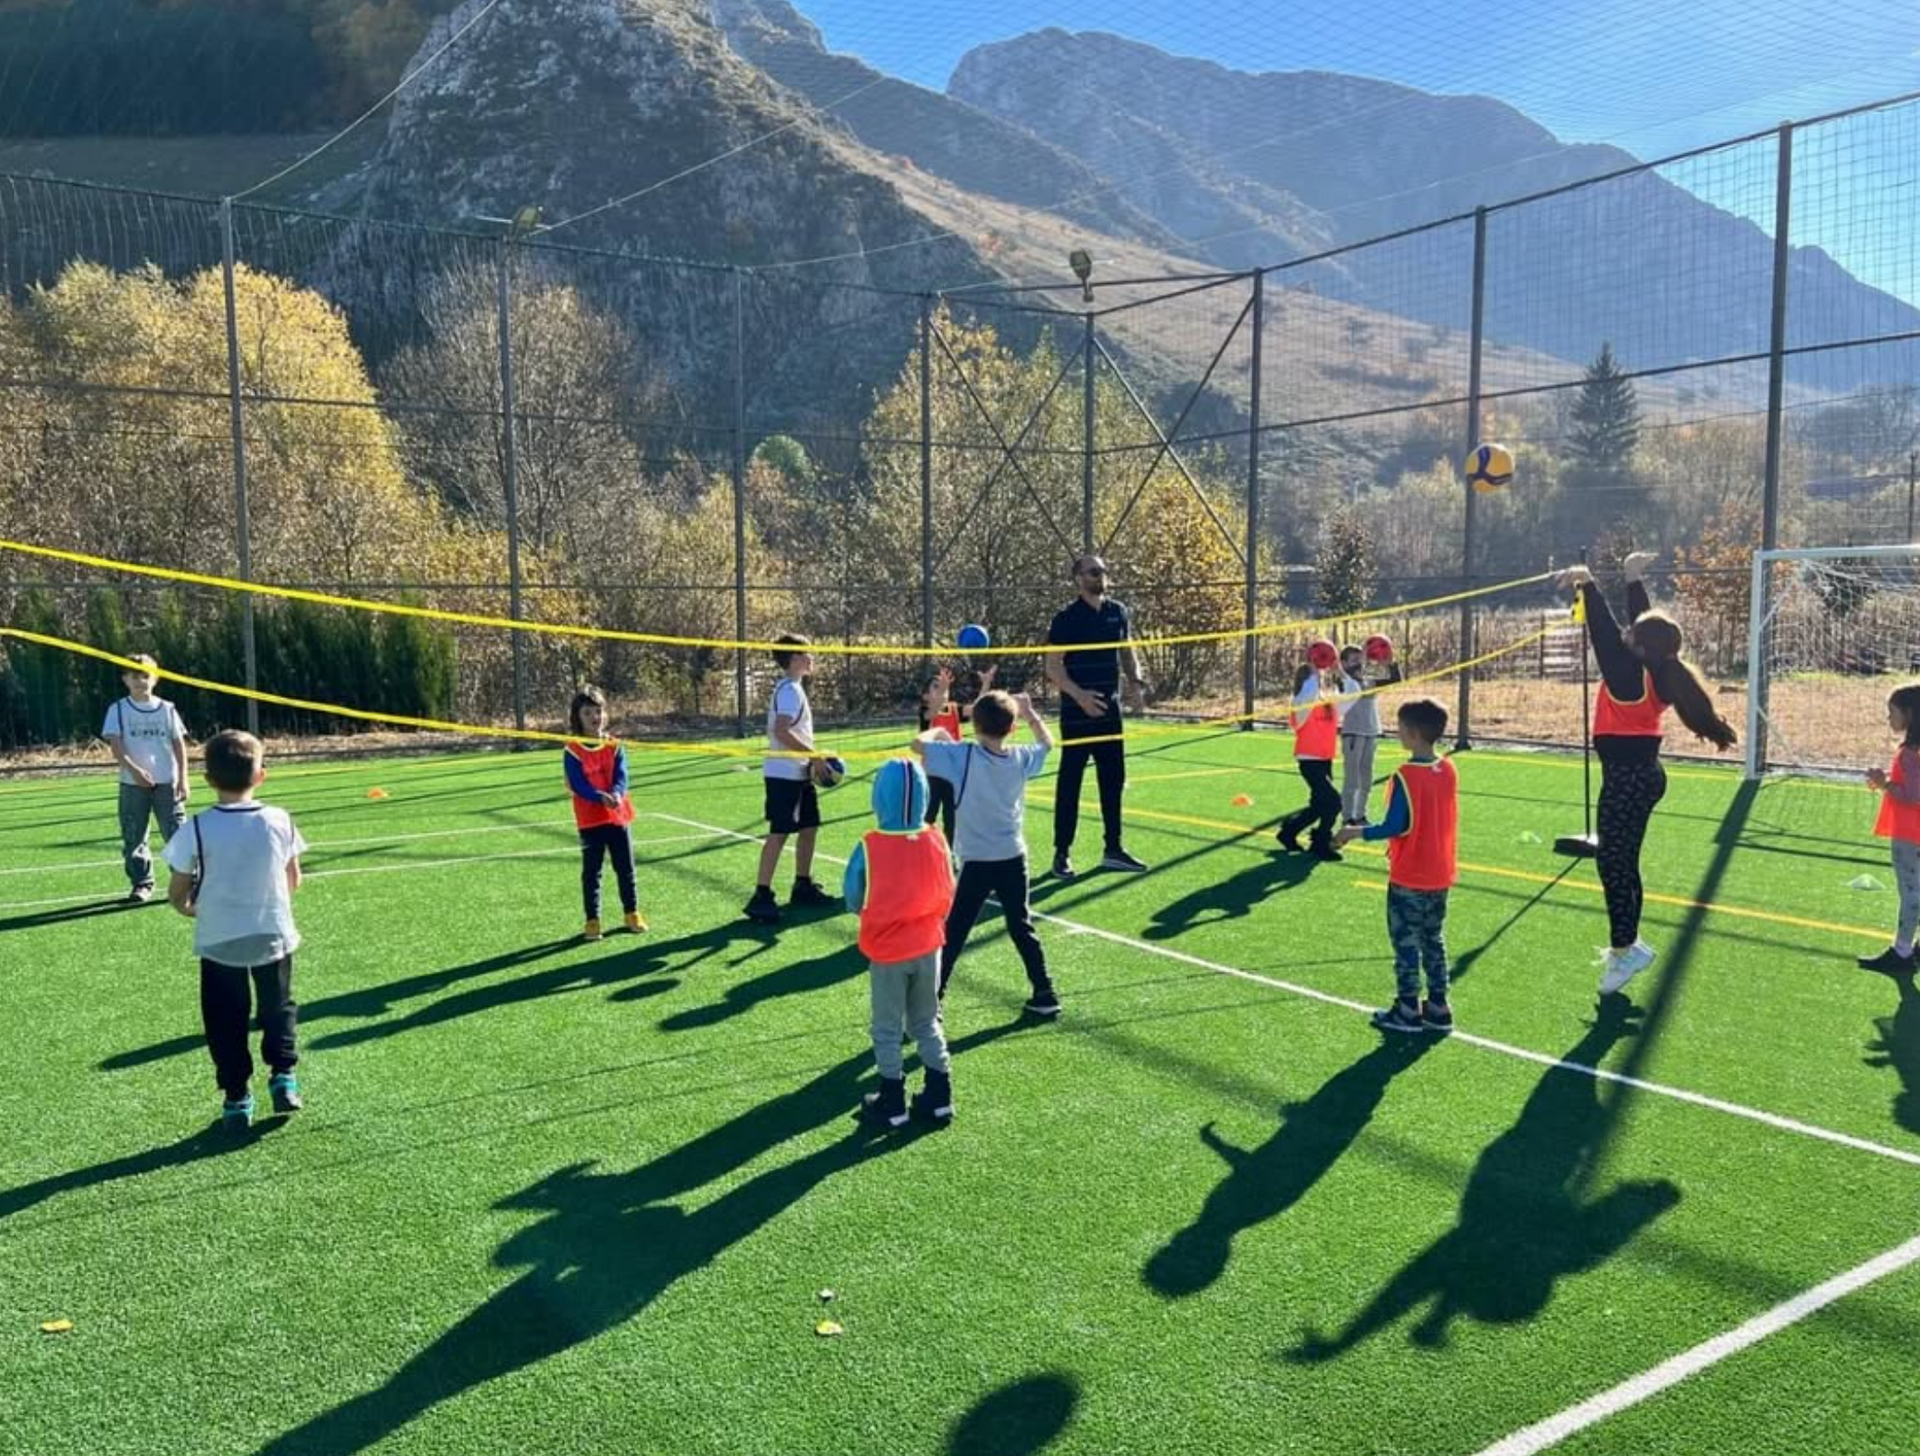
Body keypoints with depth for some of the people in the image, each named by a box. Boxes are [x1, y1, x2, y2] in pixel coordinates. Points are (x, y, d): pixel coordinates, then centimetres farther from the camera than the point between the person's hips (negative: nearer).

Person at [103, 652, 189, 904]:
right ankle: (141, 883, 14)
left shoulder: (167, 709, 6)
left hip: (167, 782, 0)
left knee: (176, 833, -1)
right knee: (133, 836, 4)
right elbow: (115, 745, -7)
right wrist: (133, 769, -23)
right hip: (133, 784, 0)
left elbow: (179, 744, 6)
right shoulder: (118, 710, 2)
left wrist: (183, 778, 0)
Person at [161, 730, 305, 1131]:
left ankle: (236, 1098, 15)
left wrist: (191, 909, 16)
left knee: (227, 1019, 11)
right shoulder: (279, 821, -5)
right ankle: (283, 1076, 12)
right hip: (274, 935, 1)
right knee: (278, 1008, 20)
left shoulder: (197, 829, -11)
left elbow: (177, 894, -6)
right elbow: (293, 881, 5)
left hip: (218, 940, -1)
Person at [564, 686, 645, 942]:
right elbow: (578, 784, -15)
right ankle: (592, 921, 11)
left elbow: (621, 777, -7)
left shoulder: (614, 746, 4)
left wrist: (616, 794, -28)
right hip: (590, 820, -3)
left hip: (618, 816, 3)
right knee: (591, 871, 3)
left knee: (625, 868, 11)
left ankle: (632, 913, 24)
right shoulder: (573, 751, -6)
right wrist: (601, 797, -31)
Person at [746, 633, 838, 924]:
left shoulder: (792, 688, 16)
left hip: (798, 773, 10)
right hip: (785, 774, -10)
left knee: (809, 826, 15)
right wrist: (815, 756, -20)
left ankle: (803, 887, 25)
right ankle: (761, 897, -8)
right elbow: (781, 731, -25)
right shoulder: (790, 690, -15)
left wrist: (812, 759, 13)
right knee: (779, 833, -10)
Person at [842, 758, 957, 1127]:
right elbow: (947, 896, -1)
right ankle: (939, 1098, 23)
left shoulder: (869, 849, -20)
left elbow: (854, 902, -9)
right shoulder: (937, 841, -11)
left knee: (888, 1030, 14)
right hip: (927, 948, 3)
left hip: (886, 952, -3)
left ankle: (893, 1104, 22)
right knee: (927, 1023, 20)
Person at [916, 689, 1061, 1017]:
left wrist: (937, 731, 6)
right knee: (1022, 929, 17)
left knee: (954, 934, 3)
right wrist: (1029, 712, 25)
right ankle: (1045, 995, 20)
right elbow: (1047, 742, 20)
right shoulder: (1021, 759, -1)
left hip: (978, 863, -4)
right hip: (1013, 859, 4)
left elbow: (918, 744, -13)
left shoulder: (964, 756, -15)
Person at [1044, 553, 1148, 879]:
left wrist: (1136, 683, -1)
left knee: (1113, 780, 10)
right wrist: (1079, 695, -24)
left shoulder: (1117, 612, 7)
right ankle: (1062, 853, 8)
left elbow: (1127, 652, 17)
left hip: (1110, 711, 6)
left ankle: (1114, 849, 21)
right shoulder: (1067, 618, -9)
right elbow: (1053, 667, -11)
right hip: (1077, 713, -6)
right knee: (1070, 782, 0)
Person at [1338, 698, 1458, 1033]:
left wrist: (1357, 832, -7)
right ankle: (1438, 1008, 21)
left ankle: (1408, 1010, 11)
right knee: (1434, 941, 16)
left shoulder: (1406, 776, -21)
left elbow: (1395, 826, -20)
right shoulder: (1449, 770, 1)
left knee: (1405, 942, 5)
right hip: (1441, 876, 7)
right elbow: (1439, 819, 10)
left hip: (1408, 879, -7)